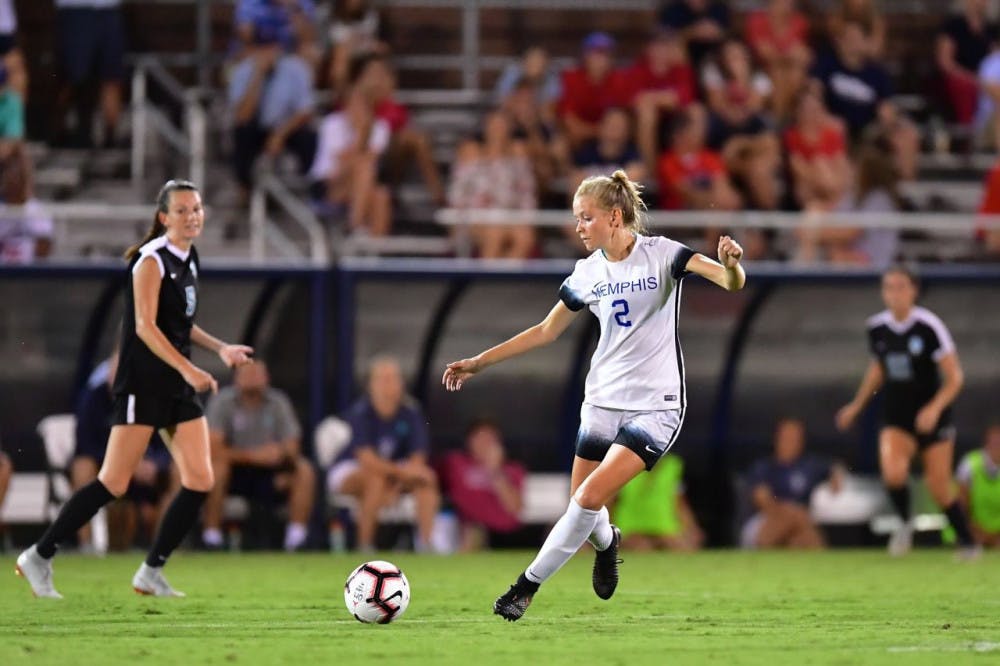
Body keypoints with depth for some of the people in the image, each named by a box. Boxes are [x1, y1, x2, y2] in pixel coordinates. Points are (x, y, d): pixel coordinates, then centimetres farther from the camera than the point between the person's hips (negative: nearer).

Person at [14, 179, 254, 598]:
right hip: (143, 383, -8)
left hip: (180, 388, 8)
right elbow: (145, 326, -21)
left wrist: (220, 349, 14)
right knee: (113, 484, -9)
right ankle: (39, 556, 2)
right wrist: (188, 369, -27)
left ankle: (151, 572, 7)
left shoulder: (188, 258, 13)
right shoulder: (152, 261, -12)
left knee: (200, 481, -2)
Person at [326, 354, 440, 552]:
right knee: (377, 479, -37)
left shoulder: (411, 412, -9)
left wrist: (395, 488, -28)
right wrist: (402, 472, -40)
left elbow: (417, 459, -12)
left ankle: (424, 544, -26)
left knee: (427, 478, -22)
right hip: (348, 471, -4)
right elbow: (366, 459, -30)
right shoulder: (361, 412, -21)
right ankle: (364, 547, -31)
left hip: (392, 471, 4)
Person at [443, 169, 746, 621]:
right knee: (582, 507, 5)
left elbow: (732, 283, -21)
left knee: (590, 498, -18)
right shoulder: (588, 273, 4)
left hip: (655, 406, -5)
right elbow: (546, 331, 16)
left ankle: (528, 584, -8)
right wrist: (479, 362, 14)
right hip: (603, 402, 5)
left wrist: (730, 265, -46)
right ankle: (606, 543, 40)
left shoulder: (661, 254, -11)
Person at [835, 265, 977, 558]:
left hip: (932, 418, -3)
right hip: (896, 419, 3)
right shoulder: (877, 328, 0)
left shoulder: (929, 326, -15)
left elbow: (954, 377, -12)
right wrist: (856, 406, 23)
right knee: (893, 471, -23)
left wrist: (935, 408, -26)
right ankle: (904, 524, 4)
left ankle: (967, 543, 20)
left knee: (939, 487, 0)